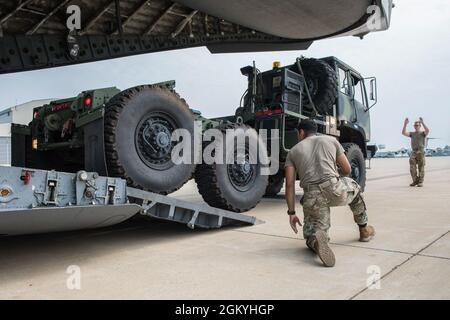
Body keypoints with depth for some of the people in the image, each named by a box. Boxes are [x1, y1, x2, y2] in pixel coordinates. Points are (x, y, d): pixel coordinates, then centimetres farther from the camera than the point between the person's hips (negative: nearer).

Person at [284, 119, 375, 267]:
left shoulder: (293, 151, 17)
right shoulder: (331, 140, 18)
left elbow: (290, 184, 7)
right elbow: (347, 170, 19)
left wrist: (291, 213, 10)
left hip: (312, 196, 0)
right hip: (334, 189, 1)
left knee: (312, 231, 17)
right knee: (354, 187, 35)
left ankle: (315, 239, -22)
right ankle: (364, 230, 42)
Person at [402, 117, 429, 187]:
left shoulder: (423, 133, 3)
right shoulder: (412, 134, 13)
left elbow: (427, 130, -23)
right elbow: (403, 133, -4)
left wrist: (422, 122, -28)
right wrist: (405, 124, -12)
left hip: (421, 153, -3)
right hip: (413, 153, 3)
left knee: (421, 168, 0)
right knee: (412, 168, -4)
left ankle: (420, 182, 5)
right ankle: (415, 181, 7)